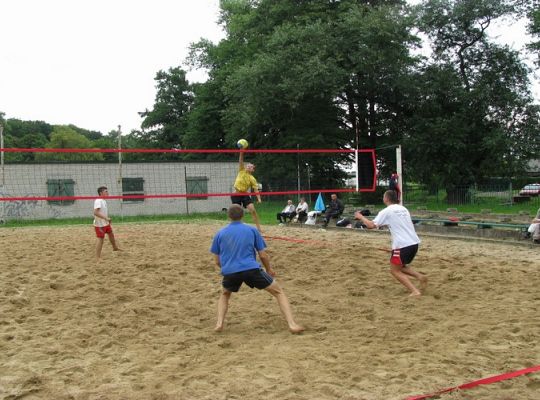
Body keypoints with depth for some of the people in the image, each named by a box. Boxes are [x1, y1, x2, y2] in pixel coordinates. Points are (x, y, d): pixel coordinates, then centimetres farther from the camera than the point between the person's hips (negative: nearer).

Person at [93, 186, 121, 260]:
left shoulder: (103, 201, 8)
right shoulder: (98, 201, -22)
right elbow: (95, 212, -32)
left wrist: (107, 219, 14)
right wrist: (106, 218, -33)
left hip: (106, 223, 10)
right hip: (99, 224, -10)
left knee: (111, 234, 24)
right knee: (100, 239, -7)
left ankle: (115, 247, 47)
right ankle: (97, 257, 1)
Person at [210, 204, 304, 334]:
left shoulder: (219, 234, 14)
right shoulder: (252, 230, 11)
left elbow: (217, 261, 17)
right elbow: (263, 255, 9)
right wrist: (269, 270, 27)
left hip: (229, 272, 2)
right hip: (251, 269, -2)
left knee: (225, 295, 34)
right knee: (279, 292, 13)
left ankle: (219, 324, 15)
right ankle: (292, 324, -2)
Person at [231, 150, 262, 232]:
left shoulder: (252, 179, -3)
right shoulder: (241, 171, -1)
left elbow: (256, 189, -8)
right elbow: (240, 161, -13)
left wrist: (259, 198, -23)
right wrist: (241, 152, -29)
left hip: (245, 195, 0)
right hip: (236, 194, 0)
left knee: (252, 210, -14)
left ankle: (259, 228, -11)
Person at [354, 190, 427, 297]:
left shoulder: (386, 211, -4)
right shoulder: (403, 209, 17)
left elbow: (371, 225, -9)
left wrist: (360, 217, 6)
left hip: (402, 245, -7)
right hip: (414, 243, 7)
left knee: (395, 271, 8)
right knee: (401, 266, 26)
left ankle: (415, 291, -5)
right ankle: (420, 277, 5)